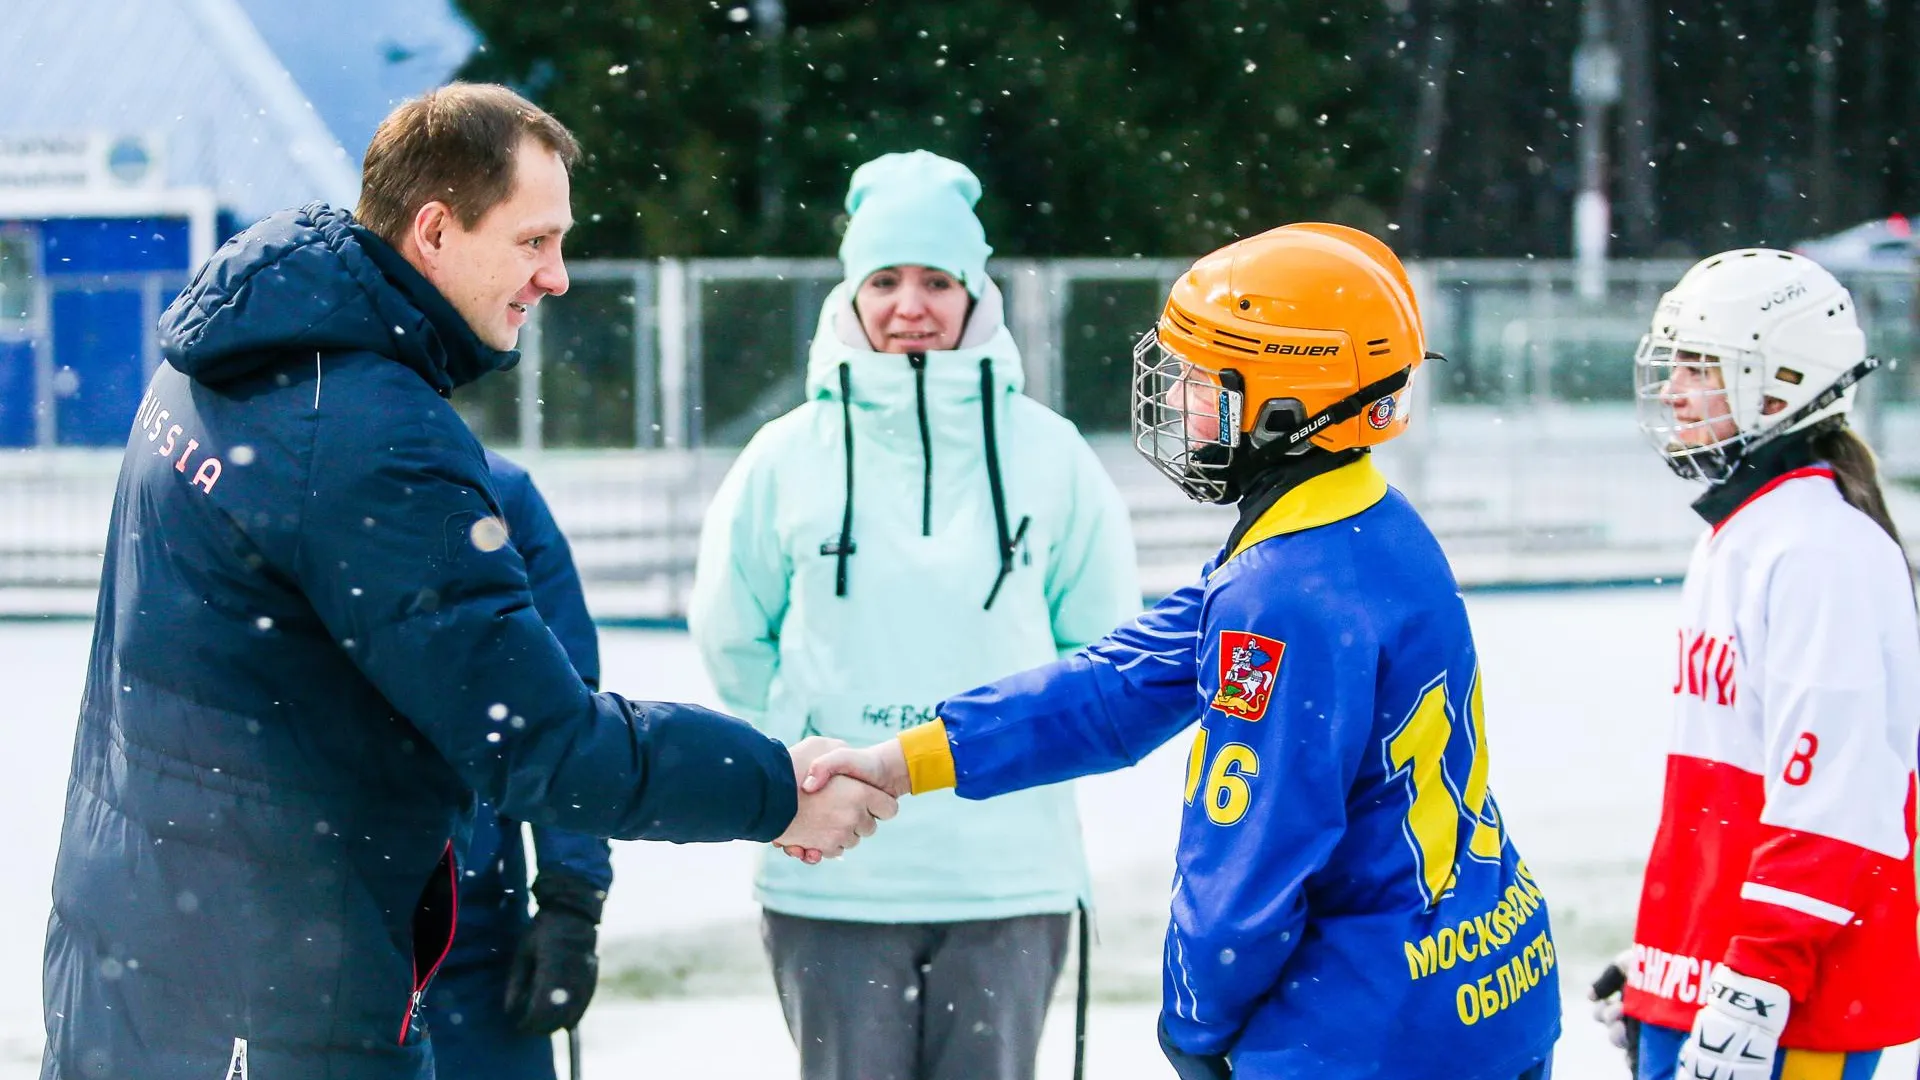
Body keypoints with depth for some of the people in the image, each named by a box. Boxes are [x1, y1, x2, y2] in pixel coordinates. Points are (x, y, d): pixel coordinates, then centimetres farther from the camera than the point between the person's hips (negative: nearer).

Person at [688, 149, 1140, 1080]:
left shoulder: (1045, 452, 0)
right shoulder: (790, 455, 0)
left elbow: (1103, 637, 10)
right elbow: (732, 636, 11)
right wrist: (804, 746, 3)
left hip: (1008, 873, 0)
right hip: (835, 877, 0)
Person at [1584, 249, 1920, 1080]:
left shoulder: (1824, 550, -16)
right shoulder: (1735, 532, 16)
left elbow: (1827, 810, -22)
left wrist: (1753, 996, -24)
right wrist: (1652, 964, 26)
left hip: (1792, 1009, -10)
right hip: (1692, 987, 10)